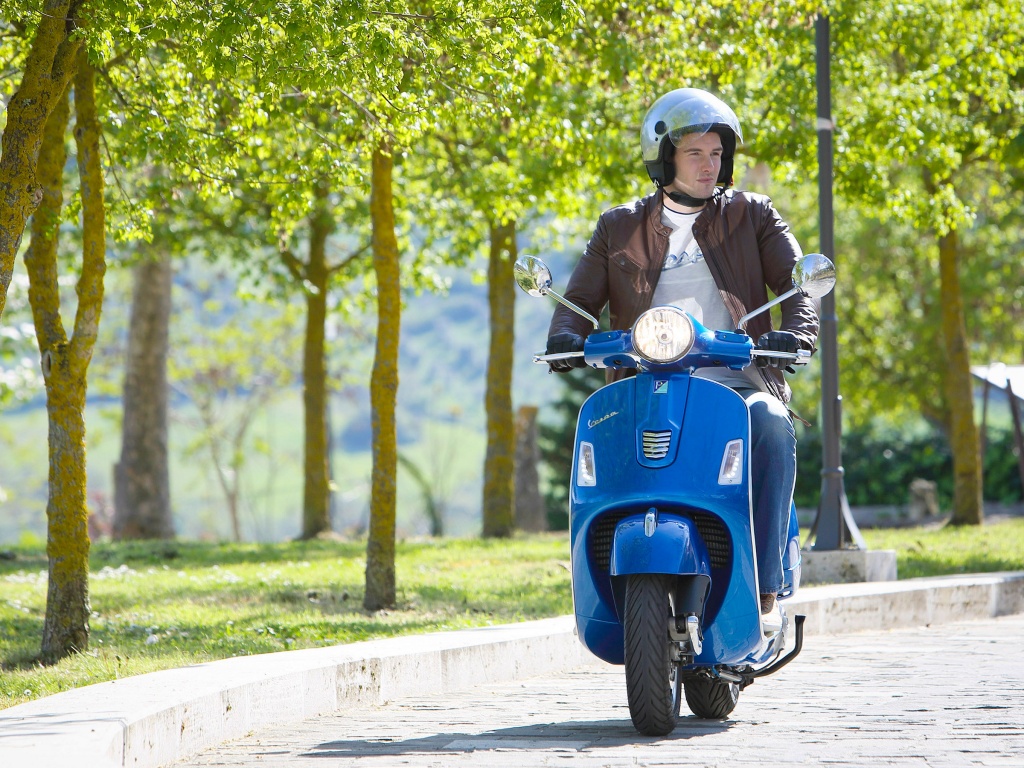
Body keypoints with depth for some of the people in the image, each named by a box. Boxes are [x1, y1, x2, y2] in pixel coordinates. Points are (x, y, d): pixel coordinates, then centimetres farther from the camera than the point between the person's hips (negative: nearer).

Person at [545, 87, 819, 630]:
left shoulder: (751, 216, 14)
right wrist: (566, 337, -12)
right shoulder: (619, 228, 17)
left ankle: (765, 590, -36)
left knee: (772, 424, -35)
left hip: (737, 384, -1)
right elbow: (580, 299, 13)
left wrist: (795, 335, -18)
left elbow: (800, 284, 5)